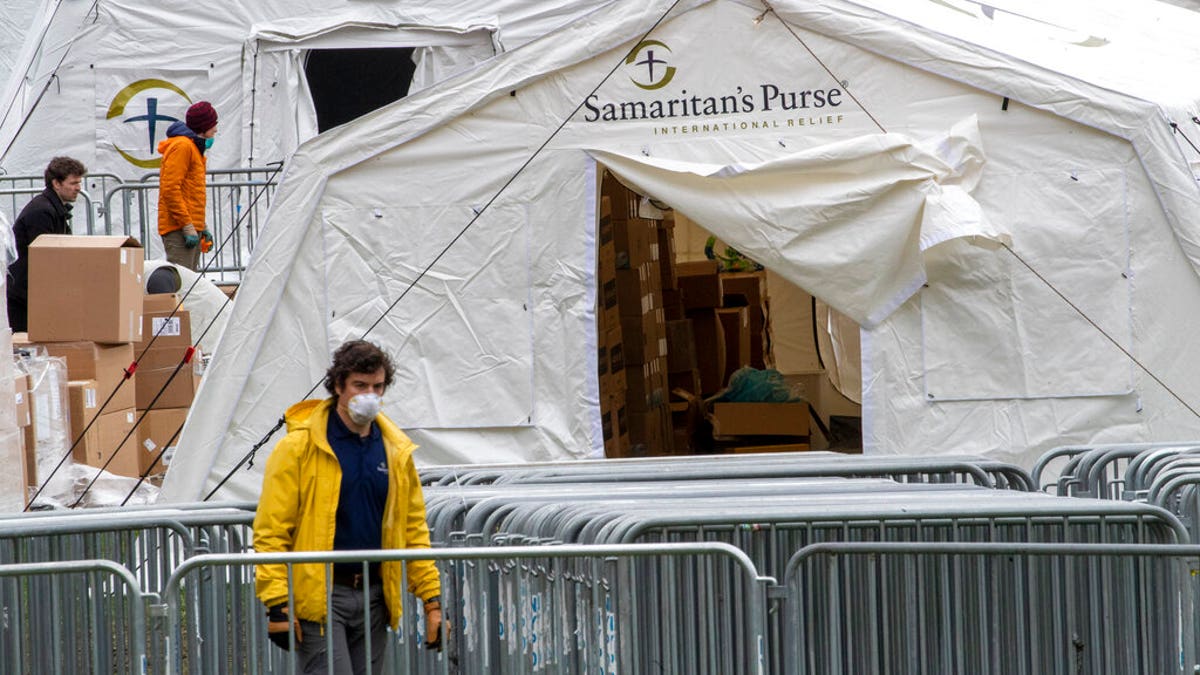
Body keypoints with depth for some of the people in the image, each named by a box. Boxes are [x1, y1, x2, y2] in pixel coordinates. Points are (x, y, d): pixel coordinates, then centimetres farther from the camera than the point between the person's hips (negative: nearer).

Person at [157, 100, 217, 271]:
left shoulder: (194, 148, 22)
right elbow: (170, 189, -18)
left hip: (192, 229, 10)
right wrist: (188, 227, -21)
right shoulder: (181, 146, -10)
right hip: (179, 230, -10)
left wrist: (202, 228, 20)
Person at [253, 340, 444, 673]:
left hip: (373, 596, 6)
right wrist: (277, 603, -15)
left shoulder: (396, 451, 11)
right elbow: (271, 529, -8)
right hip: (318, 597, -6)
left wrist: (431, 597, 10)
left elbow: (414, 529, 17)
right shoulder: (300, 446, -6)